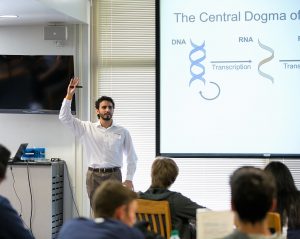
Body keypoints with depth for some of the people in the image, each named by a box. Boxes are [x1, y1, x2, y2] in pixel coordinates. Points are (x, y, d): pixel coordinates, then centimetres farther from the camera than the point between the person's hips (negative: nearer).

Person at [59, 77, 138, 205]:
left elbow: (131, 157, 9)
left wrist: (129, 179, 2)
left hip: (113, 175, -1)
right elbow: (64, 117, -1)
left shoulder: (122, 132, 4)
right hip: (94, 176, 1)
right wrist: (69, 95, -9)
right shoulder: (87, 128, 5)